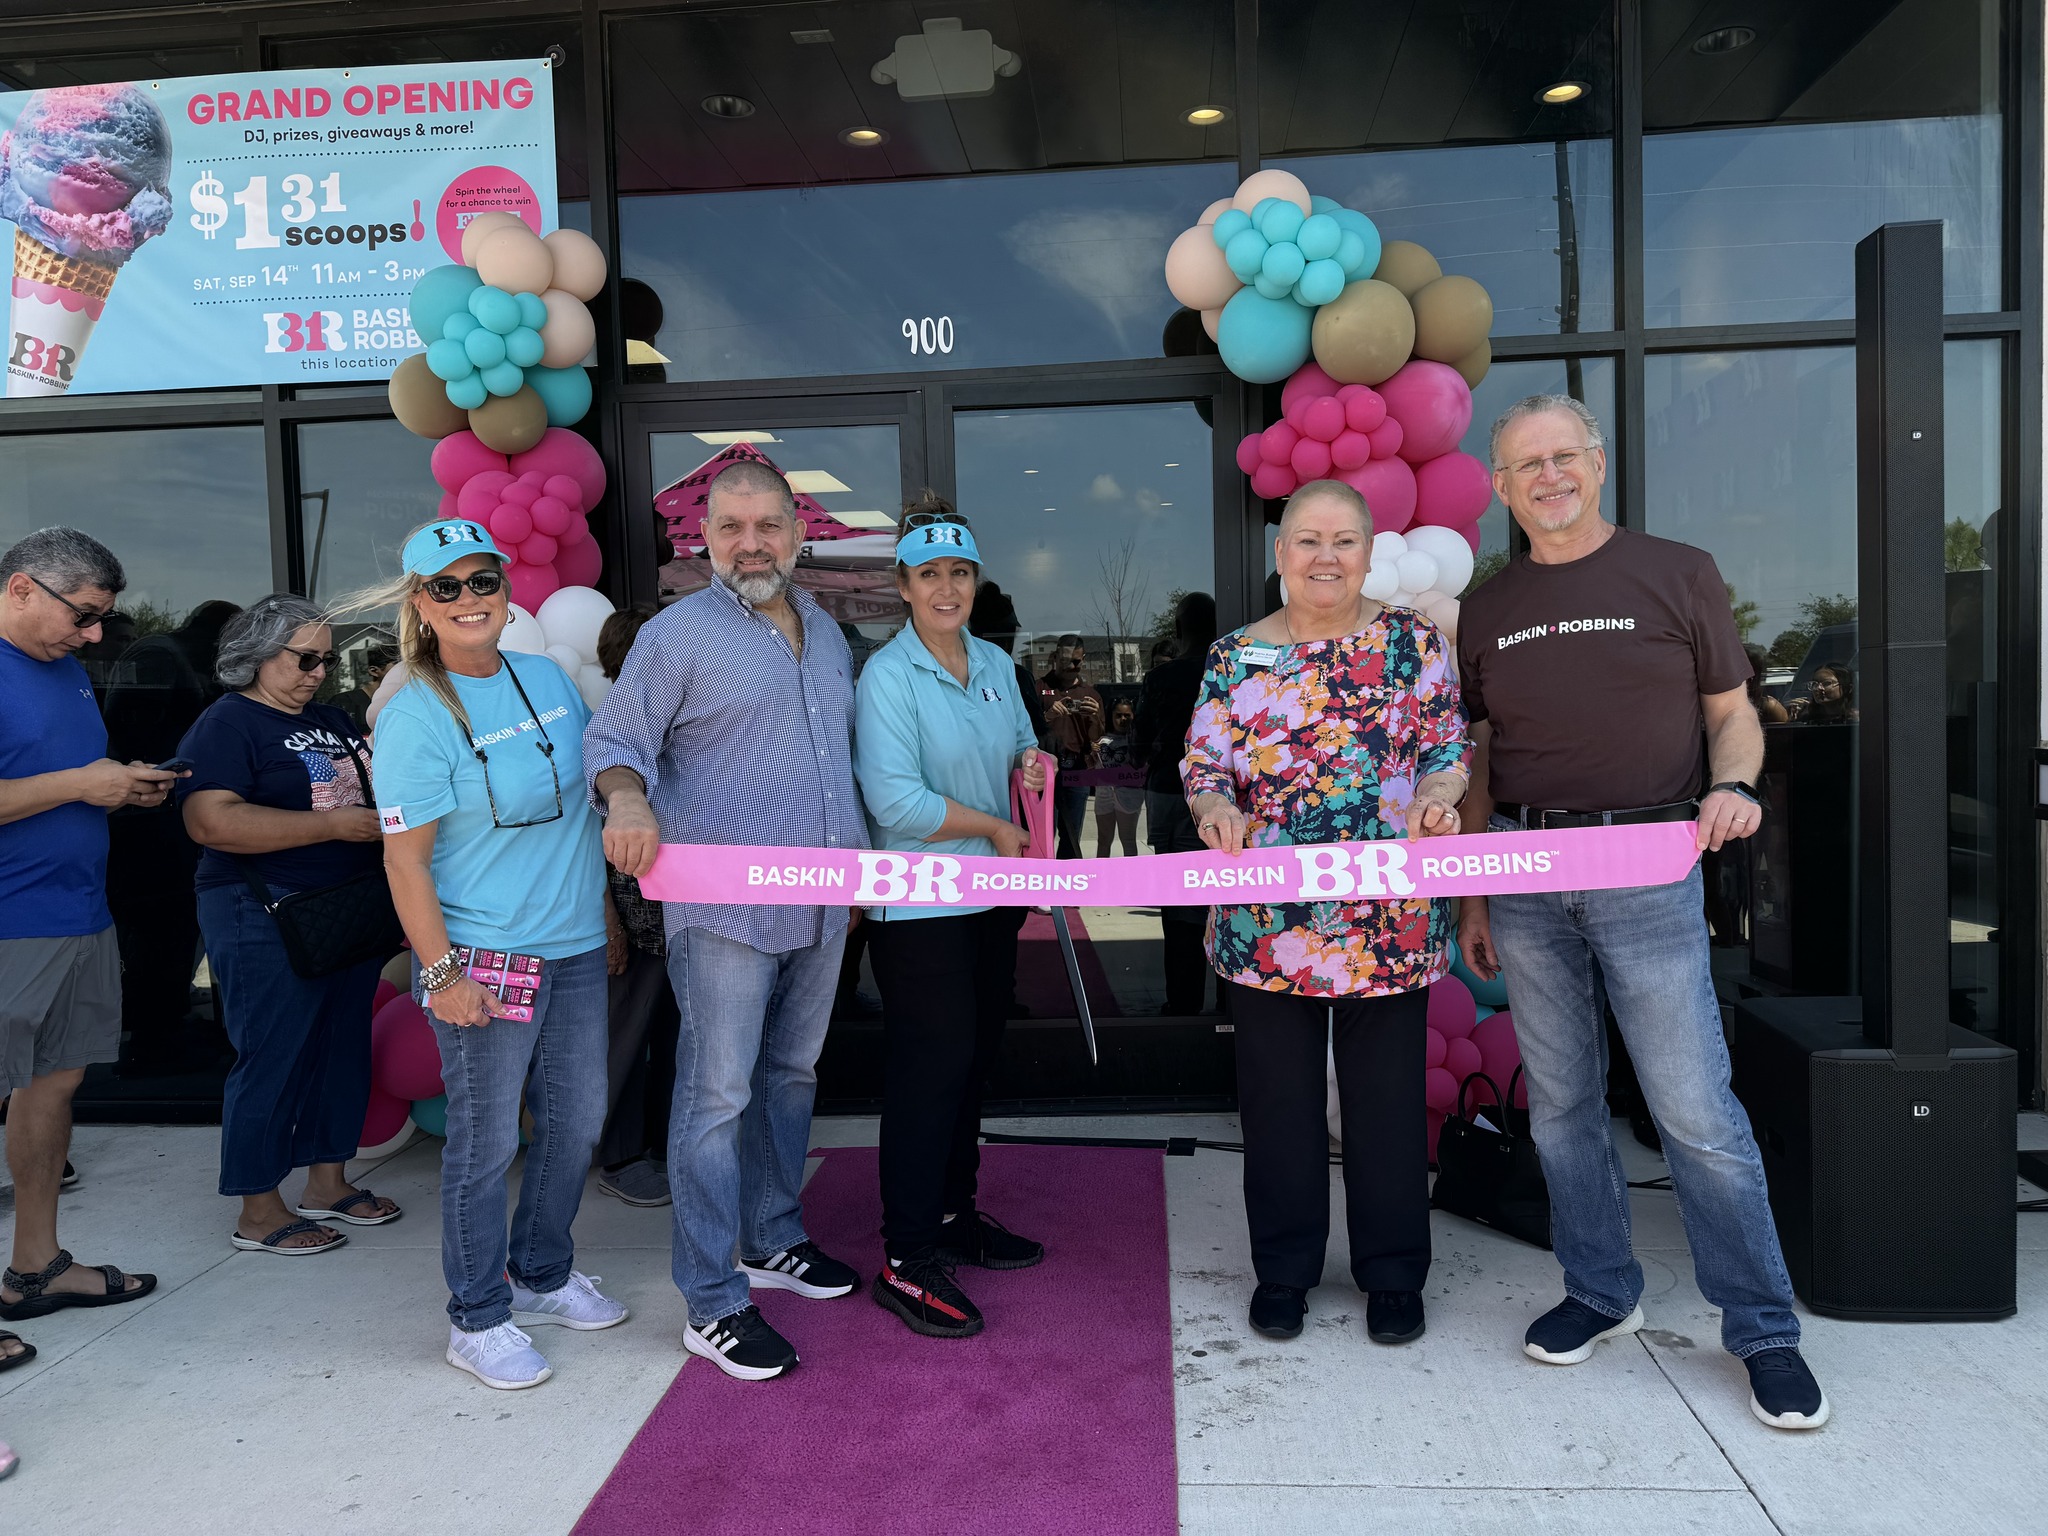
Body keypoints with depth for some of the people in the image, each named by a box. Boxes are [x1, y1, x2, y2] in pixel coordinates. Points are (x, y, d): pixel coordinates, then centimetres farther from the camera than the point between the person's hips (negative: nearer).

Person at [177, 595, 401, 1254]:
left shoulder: (332, 720, 15)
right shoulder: (225, 725, -9)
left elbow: (369, 790, 28)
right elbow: (212, 822, -23)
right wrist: (335, 825, -23)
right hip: (268, 922, -8)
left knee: (343, 1047, 14)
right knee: (273, 1058, -1)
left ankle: (328, 1181, 28)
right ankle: (259, 1213, 13)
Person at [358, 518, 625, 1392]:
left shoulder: (547, 677, 6)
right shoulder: (415, 716, -12)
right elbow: (405, 860, -13)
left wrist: (606, 912, 18)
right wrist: (441, 973, -18)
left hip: (574, 948, 7)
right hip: (485, 958, -6)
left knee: (576, 1123, 16)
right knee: (486, 1141, 4)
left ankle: (543, 1276, 37)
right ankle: (478, 1320, 23)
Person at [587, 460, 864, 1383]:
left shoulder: (826, 632, 14)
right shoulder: (678, 634, -5)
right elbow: (615, 739, -5)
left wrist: (862, 859, 19)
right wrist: (628, 800, -28)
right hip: (723, 907, -7)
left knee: (791, 1077, 18)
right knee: (718, 1096, -4)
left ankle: (773, 1241, 35)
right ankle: (714, 1307, 6)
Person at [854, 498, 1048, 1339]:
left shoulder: (995, 664, 10)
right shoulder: (887, 675, -13)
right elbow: (895, 800, -22)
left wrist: (1030, 765, 0)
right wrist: (994, 828, -13)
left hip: (992, 897, 8)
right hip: (919, 905, -8)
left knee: (974, 1060, 16)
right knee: (930, 1070, -4)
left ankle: (955, 1214, 33)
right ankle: (906, 1260, 7)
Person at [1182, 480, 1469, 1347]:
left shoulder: (1412, 641, 3)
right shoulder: (1235, 657, 4)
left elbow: (1449, 743, 5)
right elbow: (1202, 764, 4)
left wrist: (1438, 791, -16)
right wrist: (1216, 806, -18)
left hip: (1389, 918, 0)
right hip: (1266, 919, 1)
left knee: (1387, 1097, 10)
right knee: (1278, 1098, 12)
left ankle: (1393, 1274, 30)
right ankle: (1283, 1269, 31)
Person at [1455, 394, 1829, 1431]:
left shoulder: (1677, 575, 4)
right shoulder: (1486, 610, 11)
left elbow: (1733, 713, 8)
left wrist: (1733, 786, -15)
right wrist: (1471, 896, 10)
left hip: (1647, 868, -3)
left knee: (1695, 1109, -2)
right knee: (1561, 1104, 11)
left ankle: (1763, 1329, 15)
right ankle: (1600, 1292, 28)